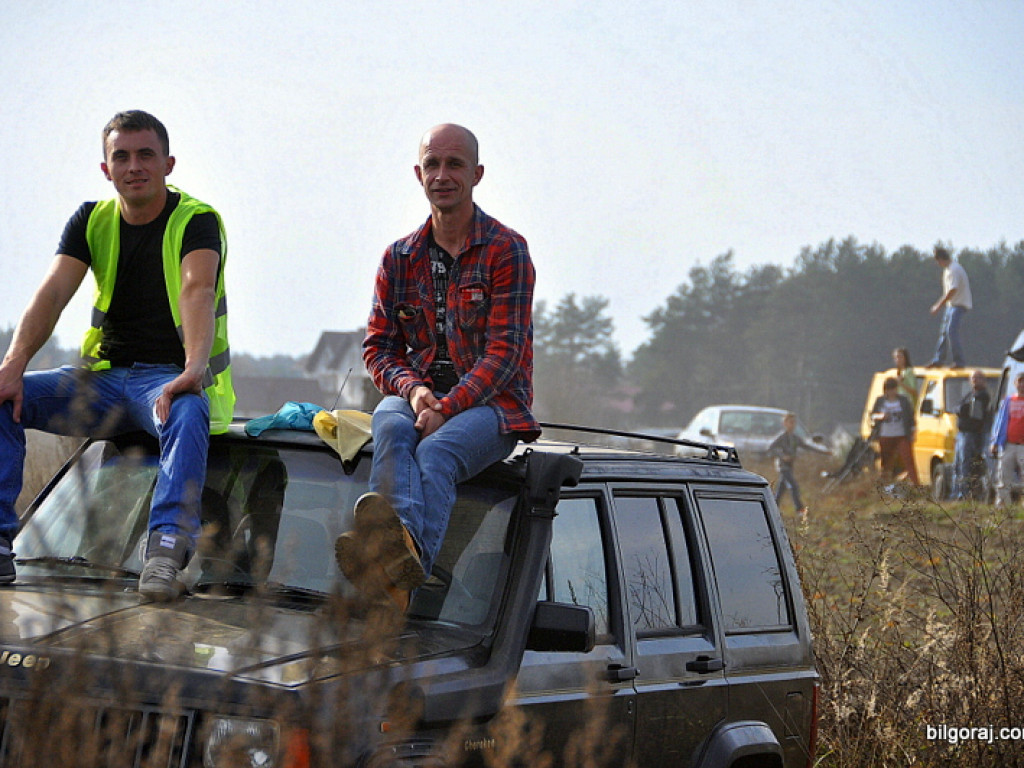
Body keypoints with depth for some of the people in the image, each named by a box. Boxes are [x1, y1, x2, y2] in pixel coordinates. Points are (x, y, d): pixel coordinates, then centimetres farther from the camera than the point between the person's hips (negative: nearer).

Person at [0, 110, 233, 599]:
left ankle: (166, 547, -52)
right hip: (105, 376, 5)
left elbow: (198, 292, -26)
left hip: (171, 378, -5)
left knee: (187, 412, -40)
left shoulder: (196, 221, -7)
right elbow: (51, 295, -7)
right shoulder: (92, 221, 7)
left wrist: (194, 368, -45)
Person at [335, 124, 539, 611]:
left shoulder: (506, 251, 0)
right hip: (418, 398, 4)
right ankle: (401, 548, -63)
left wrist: (447, 407, -22)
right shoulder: (399, 259, 16)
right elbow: (378, 347, 13)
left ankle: (407, 567, -67)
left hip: (490, 403, -4)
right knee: (390, 425, -33)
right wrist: (412, 389, -11)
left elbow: (505, 351, -8)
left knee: (435, 451, -36)